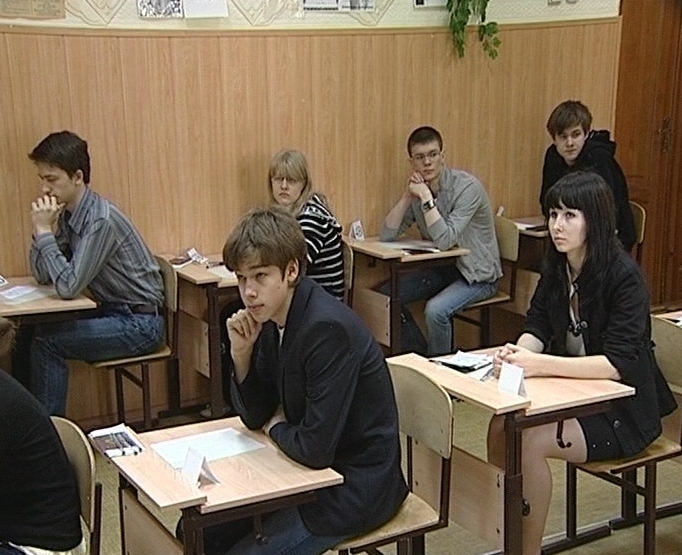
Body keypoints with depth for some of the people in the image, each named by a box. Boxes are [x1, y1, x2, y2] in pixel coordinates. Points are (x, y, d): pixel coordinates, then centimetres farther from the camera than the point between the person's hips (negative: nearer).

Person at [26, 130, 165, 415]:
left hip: (140, 323, -8)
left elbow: (68, 287, -25)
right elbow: (42, 276, 4)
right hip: (111, 312, 8)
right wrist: (43, 230, -10)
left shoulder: (101, 220, -23)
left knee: (46, 343, -16)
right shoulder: (67, 214, 3)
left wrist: (44, 232, -20)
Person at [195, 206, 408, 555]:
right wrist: (241, 353, -10)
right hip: (315, 470, 8)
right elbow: (255, 417, 5)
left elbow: (315, 448, -28)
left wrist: (277, 427, -7)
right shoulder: (271, 319, -2)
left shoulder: (328, 329, -27)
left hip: (356, 485, -8)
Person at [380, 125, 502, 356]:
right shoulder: (418, 189, 0)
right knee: (385, 296, -2)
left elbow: (444, 240, -30)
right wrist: (407, 195, -16)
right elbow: (387, 235, -6)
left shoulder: (467, 187, -21)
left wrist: (426, 197, -30)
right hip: (441, 269, 7)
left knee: (435, 310, -31)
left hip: (476, 274, -7)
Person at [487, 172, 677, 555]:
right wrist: (517, 353, -22)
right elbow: (537, 328, 2)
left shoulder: (623, 275, -21)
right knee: (501, 426, -14)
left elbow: (619, 363, -27)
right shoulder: (556, 267, 0)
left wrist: (539, 365, -36)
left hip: (624, 408, -7)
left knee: (532, 441, -24)